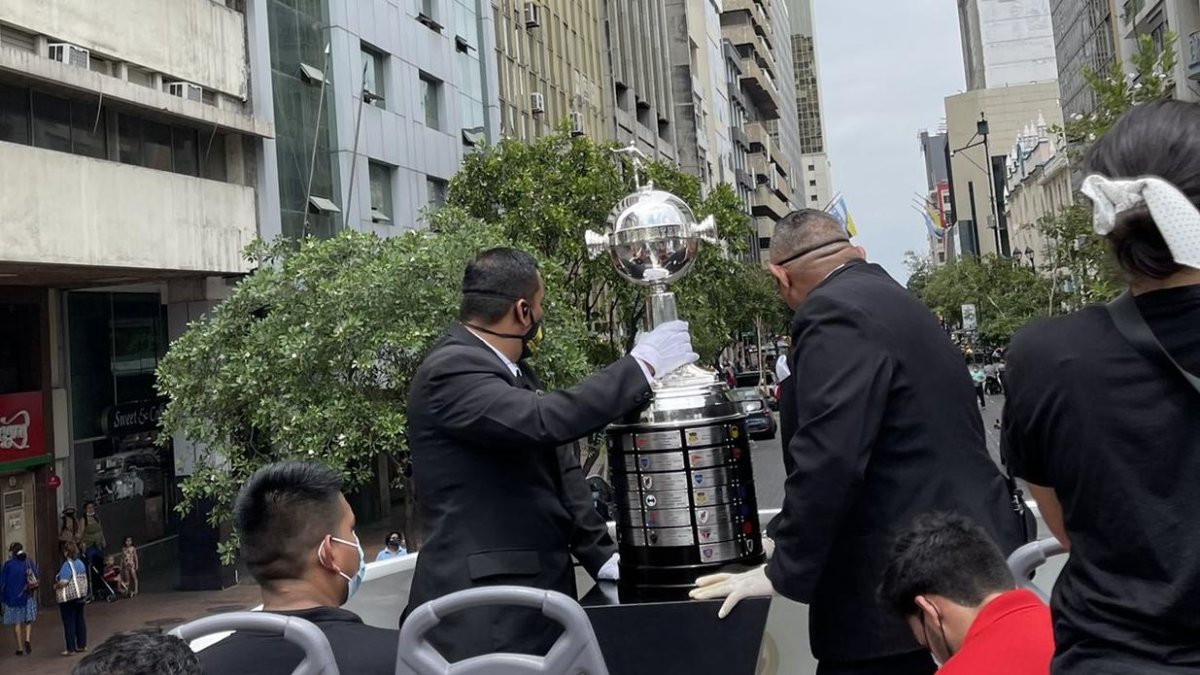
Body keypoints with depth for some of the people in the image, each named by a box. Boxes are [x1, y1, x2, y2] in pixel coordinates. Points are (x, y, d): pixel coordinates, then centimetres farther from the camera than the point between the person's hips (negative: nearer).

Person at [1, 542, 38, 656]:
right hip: (28, 596, 1)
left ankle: (20, 647, 9)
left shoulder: (8, 564, -10)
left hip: (12, 596, -1)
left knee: (16, 622, 8)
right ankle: (27, 639, -9)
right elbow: (37, 576, 1)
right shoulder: (28, 562, -4)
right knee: (28, 620, 14)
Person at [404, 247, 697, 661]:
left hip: (535, 588, 9)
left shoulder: (511, 369, 13)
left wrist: (602, 555, 7)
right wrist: (641, 366, -21)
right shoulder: (450, 370, -16)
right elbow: (546, 420, -30)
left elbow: (557, 469, 14)